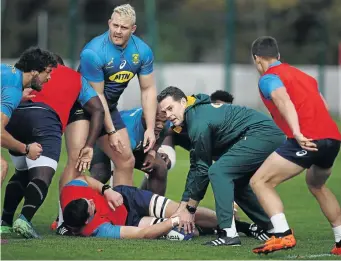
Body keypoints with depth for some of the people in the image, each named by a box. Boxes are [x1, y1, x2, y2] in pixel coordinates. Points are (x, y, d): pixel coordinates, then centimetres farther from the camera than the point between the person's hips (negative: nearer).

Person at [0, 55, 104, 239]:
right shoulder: (76, 78, 32)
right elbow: (98, 109, 23)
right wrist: (89, 146, 19)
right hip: (45, 117, -4)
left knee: (22, 173, 24)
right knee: (43, 175, -13)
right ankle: (24, 218, -37)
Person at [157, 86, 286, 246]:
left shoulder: (199, 123, -16)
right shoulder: (192, 117, 15)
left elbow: (203, 169, -11)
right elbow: (195, 167, 18)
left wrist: (190, 209, -2)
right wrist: (182, 207, 16)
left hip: (262, 135, -11)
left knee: (218, 171, -18)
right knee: (236, 184, 20)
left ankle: (229, 233, -22)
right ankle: (274, 229, 27)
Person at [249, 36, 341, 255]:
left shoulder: (268, 78, 3)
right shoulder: (300, 74, 27)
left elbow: (284, 101, -17)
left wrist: (297, 133, -32)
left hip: (307, 140, -8)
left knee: (260, 182, -1)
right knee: (316, 185, 34)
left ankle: (283, 235, -16)